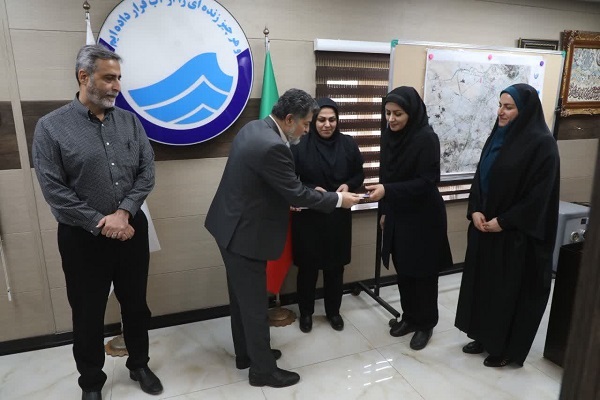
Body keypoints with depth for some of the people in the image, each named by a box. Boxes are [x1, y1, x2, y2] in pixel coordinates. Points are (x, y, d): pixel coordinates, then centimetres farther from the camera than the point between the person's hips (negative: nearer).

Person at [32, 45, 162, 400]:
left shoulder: (130, 122, 2)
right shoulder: (51, 127, -8)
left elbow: (147, 172, -1)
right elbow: (53, 189, -12)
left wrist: (123, 212, -14)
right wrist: (100, 223, -14)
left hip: (132, 229, 3)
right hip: (83, 237, -3)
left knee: (136, 304, 17)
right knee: (88, 313, 13)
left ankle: (139, 364, 40)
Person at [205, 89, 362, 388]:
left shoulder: (253, 128, 4)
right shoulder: (273, 147, -26)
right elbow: (297, 193, -20)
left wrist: (286, 200, 11)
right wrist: (338, 200, -8)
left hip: (232, 226, 10)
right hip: (244, 233, -10)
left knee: (242, 297, 22)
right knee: (254, 304, 6)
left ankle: (246, 353, 40)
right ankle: (263, 369, 25)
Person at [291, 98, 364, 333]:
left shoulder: (348, 144, 0)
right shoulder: (300, 145, -10)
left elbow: (359, 174, 9)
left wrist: (348, 185, -11)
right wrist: (312, 189, -22)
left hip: (338, 216, 3)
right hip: (308, 216, -2)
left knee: (335, 266, 13)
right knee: (308, 266, 8)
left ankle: (333, 311, 34)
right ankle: (306, 312, 30)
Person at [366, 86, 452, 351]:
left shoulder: (427, 139, -18)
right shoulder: (388, 135, 2)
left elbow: (426, 182, -21)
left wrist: (387, 190, -30)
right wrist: (385, 210, 12)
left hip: (423, 217, -6)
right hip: (397, 214, 6)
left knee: (422, 272, 7)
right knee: (402, 269, 16)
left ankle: (426, 323, 27)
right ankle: (409, 316, 34)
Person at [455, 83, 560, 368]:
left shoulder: (542, 144, -14)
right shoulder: (497, 136, 8)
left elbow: (539, 193, -17)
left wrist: (503, 221, -17)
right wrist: (475, 210, -4)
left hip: (517, 233, -7)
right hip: (485, 225, 7)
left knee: (510, 289, 6)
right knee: (483, 281, 14)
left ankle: (507, 348, 24)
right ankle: (485, 336, 32)